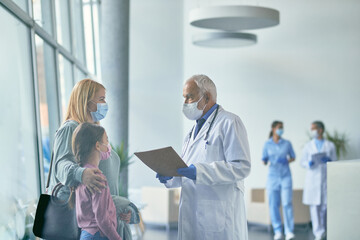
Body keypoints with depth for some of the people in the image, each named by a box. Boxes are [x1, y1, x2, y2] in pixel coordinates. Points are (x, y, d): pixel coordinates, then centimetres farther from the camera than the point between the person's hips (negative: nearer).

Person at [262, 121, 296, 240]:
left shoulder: (287, 143, 3)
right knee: (273, 204, -2)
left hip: (286, 176, 0)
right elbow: (264, 161, 3)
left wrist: (286, 161, -10)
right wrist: (265, 161, -21)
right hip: (273, 176, 0)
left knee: (287, 203, -10)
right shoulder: (267, 144, 2)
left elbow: (293, 158, 11)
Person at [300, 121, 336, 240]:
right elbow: (303, 162, 8)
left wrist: (329, 160, -14)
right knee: (314, 205, -6)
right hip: (312, 179, 0)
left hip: (326, 179, 0)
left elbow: (335, 162, 8)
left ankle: (322, 229, 17)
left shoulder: (330, 145, 7)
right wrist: (309, 163, -14)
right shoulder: (308, 146, 8)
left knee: (324, 205, 0)